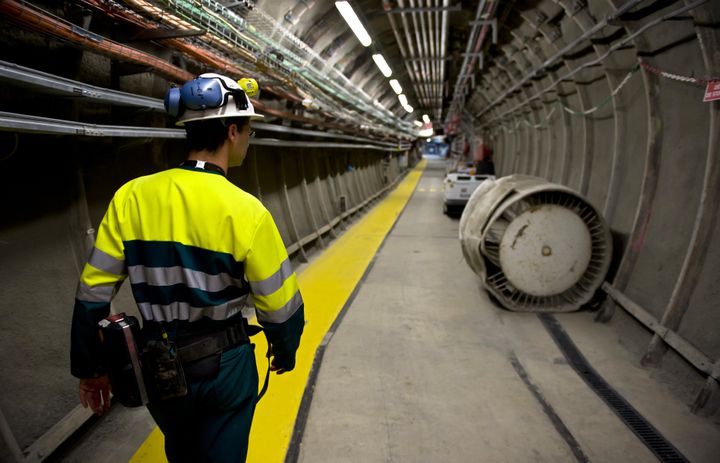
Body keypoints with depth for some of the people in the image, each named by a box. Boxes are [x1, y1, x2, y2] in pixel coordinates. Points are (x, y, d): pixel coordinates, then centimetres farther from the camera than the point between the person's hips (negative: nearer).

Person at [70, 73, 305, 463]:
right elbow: (281, 306, -14)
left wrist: (90, 368, 9)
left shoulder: (131, 197, -10)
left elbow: (93, 293, -5)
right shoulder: (245, 211, -20)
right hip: (224, 368, -4)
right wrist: (284, 352, 7)